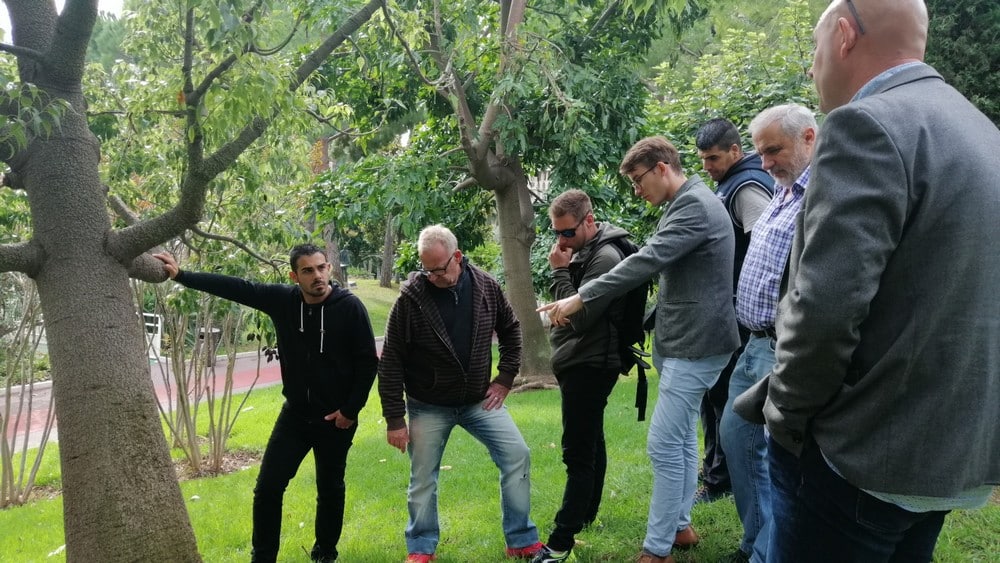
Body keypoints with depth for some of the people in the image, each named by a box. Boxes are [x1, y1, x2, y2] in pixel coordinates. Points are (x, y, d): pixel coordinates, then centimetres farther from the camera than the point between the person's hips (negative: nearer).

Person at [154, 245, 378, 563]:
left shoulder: (350, 307, -16)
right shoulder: (282, 300, -6)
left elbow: (367, 362, -12)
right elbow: (234, 288, -7)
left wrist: (351, 410, -11)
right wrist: (180, 275, -13)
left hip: (336, 418, -3)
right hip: (294, 413, 3)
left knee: (330, 490, 13)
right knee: (268, 488, 3)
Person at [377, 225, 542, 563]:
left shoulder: (485, 286, -9)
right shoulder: (411, 298, -17)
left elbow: (511, 330, 9)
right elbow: (391, 363, -12)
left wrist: (505, 379, 2)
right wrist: (395, 419, -11)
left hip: (480, 400, 3)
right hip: (428, 407, -2)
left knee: (517, 456, -2)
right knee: (423, 478, 6)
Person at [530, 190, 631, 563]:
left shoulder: (605, 258, -19)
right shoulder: (582, 251, 11)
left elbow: (580, 317, -23)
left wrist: (560, 271, -18)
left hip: (590, 366, -10)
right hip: (578, 363, 10)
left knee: (578, 453, -9)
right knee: (590, 443, 19)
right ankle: (585, 514, 32)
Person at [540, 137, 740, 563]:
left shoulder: (695, 205, -17)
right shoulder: (686, 204, 16)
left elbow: (647, 262, -25)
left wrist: (582, 296, -22)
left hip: (696, 344, -10)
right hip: (679, 341, 10)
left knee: (664, 444, -8)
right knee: (682, 438, 16)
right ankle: (679, 526, 27)